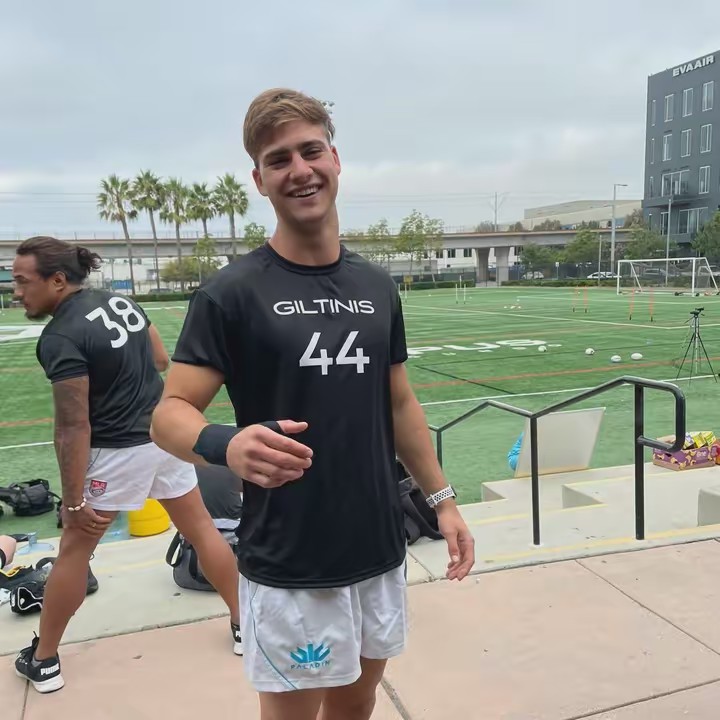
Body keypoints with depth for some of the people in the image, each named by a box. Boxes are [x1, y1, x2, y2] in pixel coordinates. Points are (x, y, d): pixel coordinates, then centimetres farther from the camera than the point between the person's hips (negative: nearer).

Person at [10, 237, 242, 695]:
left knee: (74, 549, 12)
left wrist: (74, 500, -16)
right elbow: (163, 361, 11)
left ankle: (44, 661, 29)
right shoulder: (121, 302, 3)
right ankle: (244, 626, 29)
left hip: (117, 452, -6)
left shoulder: (60, 337, -19)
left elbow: (74, 426, -20)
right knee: (202, 528, 16)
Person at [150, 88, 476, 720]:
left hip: (380, 551, 5)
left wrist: (442, 499, 9)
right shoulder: (231, 292, -11)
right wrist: (223, 445, -34)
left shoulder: (377, 285, 5)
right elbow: (170, 413, -12)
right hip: (288, 566, -5)